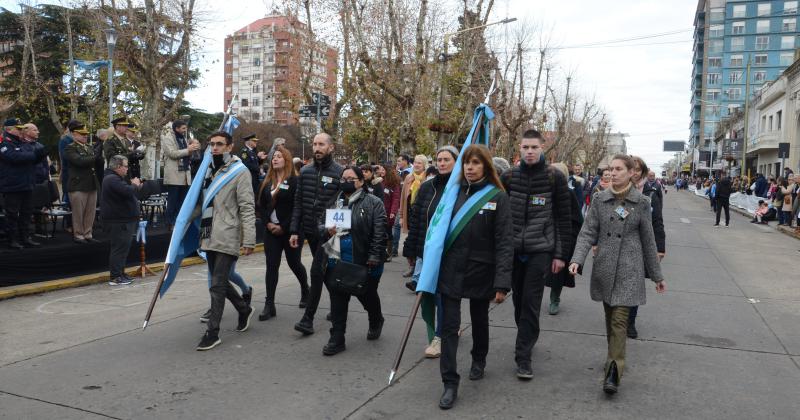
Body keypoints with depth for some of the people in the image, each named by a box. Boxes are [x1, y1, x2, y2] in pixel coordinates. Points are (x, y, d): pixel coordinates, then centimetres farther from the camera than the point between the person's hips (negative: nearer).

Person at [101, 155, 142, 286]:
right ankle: (115, 277, -5)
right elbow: (128, 192, -28)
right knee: (120, 247, -8)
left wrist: (134, 185, 6)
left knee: (122, 247, 16)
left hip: (122, 219, 11)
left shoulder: (114, 178, 19)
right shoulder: (112, 179, -17)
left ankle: (120, 273, 25)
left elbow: (126, 192, 22)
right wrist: (135, 185, -10)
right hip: (118, 221, -11)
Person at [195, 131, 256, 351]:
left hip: (227, 238, -7)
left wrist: (249, 240, -17)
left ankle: (212, 332, 3)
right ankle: (244, 308, 37)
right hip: (209, 237, 7)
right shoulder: (209, 171, 15)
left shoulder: (240, 172, -6)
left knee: (217, 285, -6)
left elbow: (247, 209, -12)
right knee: (220, 282, 16)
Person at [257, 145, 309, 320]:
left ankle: (305, 291, 35)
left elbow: (298, 208, -13)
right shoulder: (267, 181, 10)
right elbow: (261, 205, 9)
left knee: (294, 263, 9)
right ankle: (269, 305, 1)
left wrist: (283, 227, -15)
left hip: (289, 230, -4)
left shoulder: (295, 181, -8)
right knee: (271, 266, 0)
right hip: (271, 230, 4)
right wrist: (268, 223, -6)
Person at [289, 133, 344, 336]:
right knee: (325, 272, 16)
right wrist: (294, 231, 3)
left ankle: (308, 319, -4)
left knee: (317, 272, -11)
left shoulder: (340, 172, -7)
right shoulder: (305, 171, 7)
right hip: (310, 232, 5)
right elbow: (298, 203, 8)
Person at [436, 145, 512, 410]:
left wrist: (502, 283, -19)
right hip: (451, 269, 2)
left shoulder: (498, 197, -7)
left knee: (479, 320, 17)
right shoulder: (455, 191, 4)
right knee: (449, 326, -2)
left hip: (480, 270, -2)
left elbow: (503, 242, -12)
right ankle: (450, 383, 6)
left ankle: (479, 361, 43)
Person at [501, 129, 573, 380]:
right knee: (518, 300, 13)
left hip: (540, 250, -3)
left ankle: (523, 357, 1)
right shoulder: (509, 177, 5)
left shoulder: (555, 178, -2)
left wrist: (561, 254, -3)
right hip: (513, 249, 3)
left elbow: (564, 218, -1)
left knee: (531, 303, -5)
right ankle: (526, 341, 34)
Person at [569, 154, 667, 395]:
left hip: (629, 269, -3)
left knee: (619, 319, -9)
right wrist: (577, 259, -17)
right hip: (604, 267, 3)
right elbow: (588, 232, -1)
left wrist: (657, 276, 9)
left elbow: (648, 240, 4)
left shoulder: (641, 202, -2)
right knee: (610, 317, 12)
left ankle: (614, 372, -7)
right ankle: (615, 359, 29)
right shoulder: (601, 200, 3)